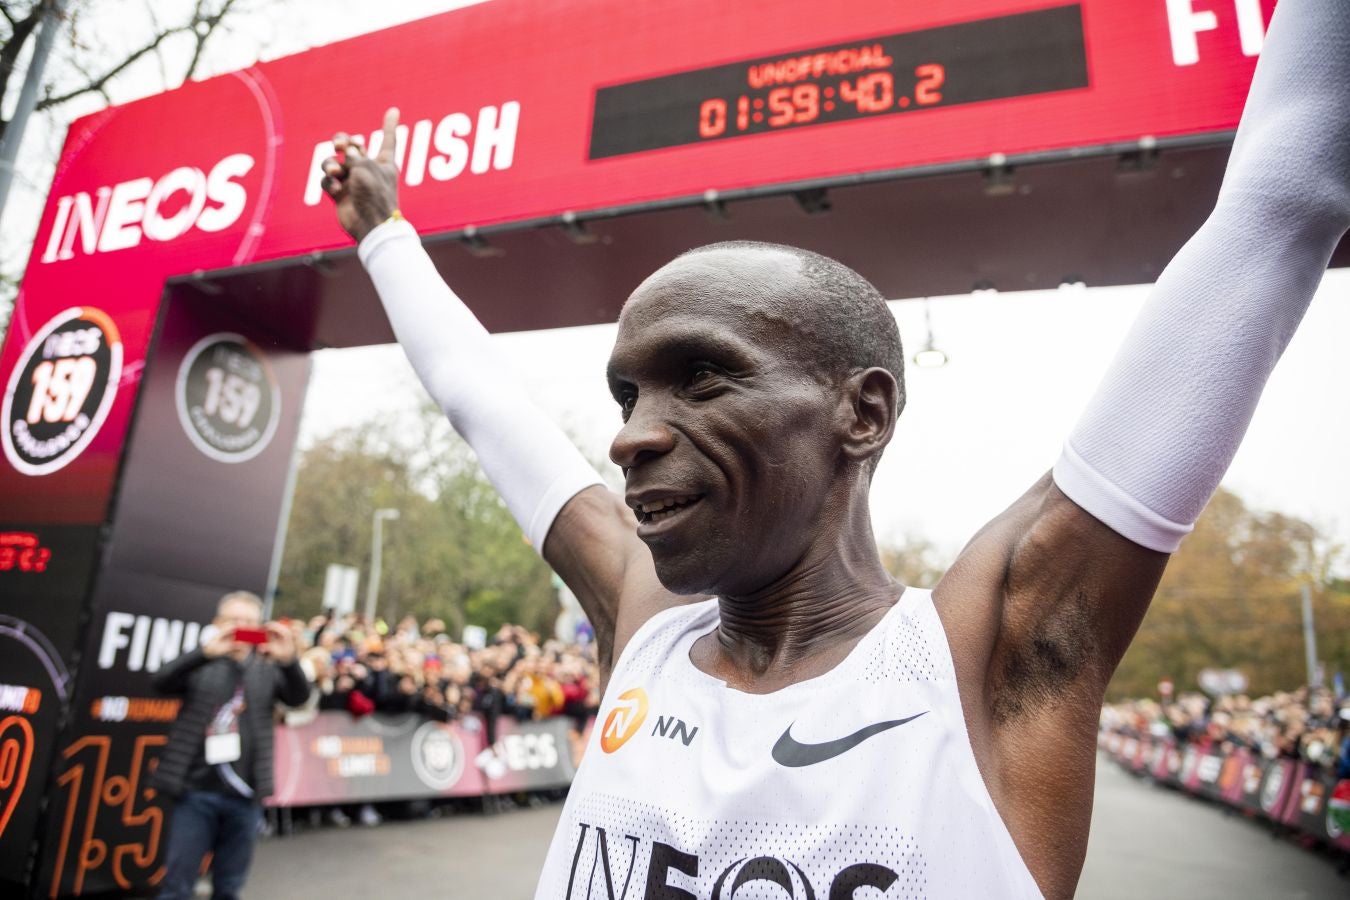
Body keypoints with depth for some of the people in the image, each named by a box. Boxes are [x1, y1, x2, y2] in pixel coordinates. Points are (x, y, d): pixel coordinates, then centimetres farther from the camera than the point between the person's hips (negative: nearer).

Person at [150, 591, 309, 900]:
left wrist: (288, 660, -27)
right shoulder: (201, 663, 2)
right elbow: (162, 682, -15)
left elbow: (299, 697, -7)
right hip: (196, 793, -2)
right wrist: (206, 651, -31)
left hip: (245, 796, 2)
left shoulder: (267, 669, 7)